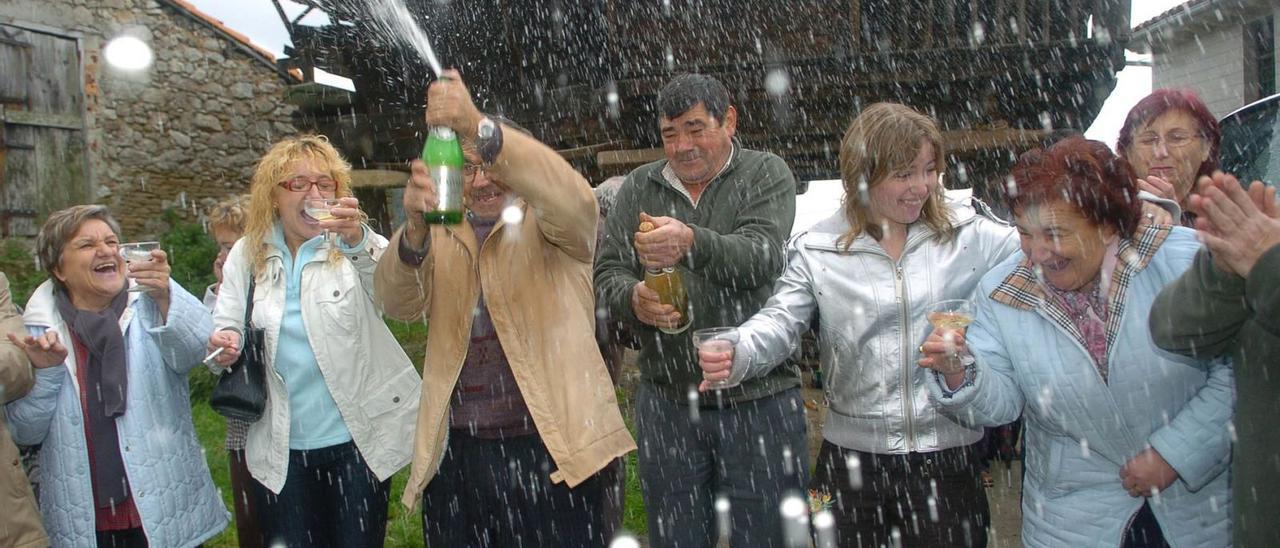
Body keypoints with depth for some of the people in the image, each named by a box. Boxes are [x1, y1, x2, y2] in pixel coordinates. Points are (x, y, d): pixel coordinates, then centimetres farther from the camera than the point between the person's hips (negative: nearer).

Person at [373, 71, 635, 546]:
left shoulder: (548, 226, 2)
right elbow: (398, 302, -5)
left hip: (550, 448, -3)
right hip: (454, 452, 4)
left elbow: (575, 201, -22)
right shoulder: (442, 235, 12)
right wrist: (414, 229, -26)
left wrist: (479, 128, -33)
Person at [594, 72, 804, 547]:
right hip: (666, 401, 3)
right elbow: (606, 276, 4)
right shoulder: (639, 187, 9)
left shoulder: (767, 174, 0)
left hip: (758, 400, -2)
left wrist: (692, 243, -35)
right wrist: (633, 298, -20)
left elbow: (762, 257, -17)